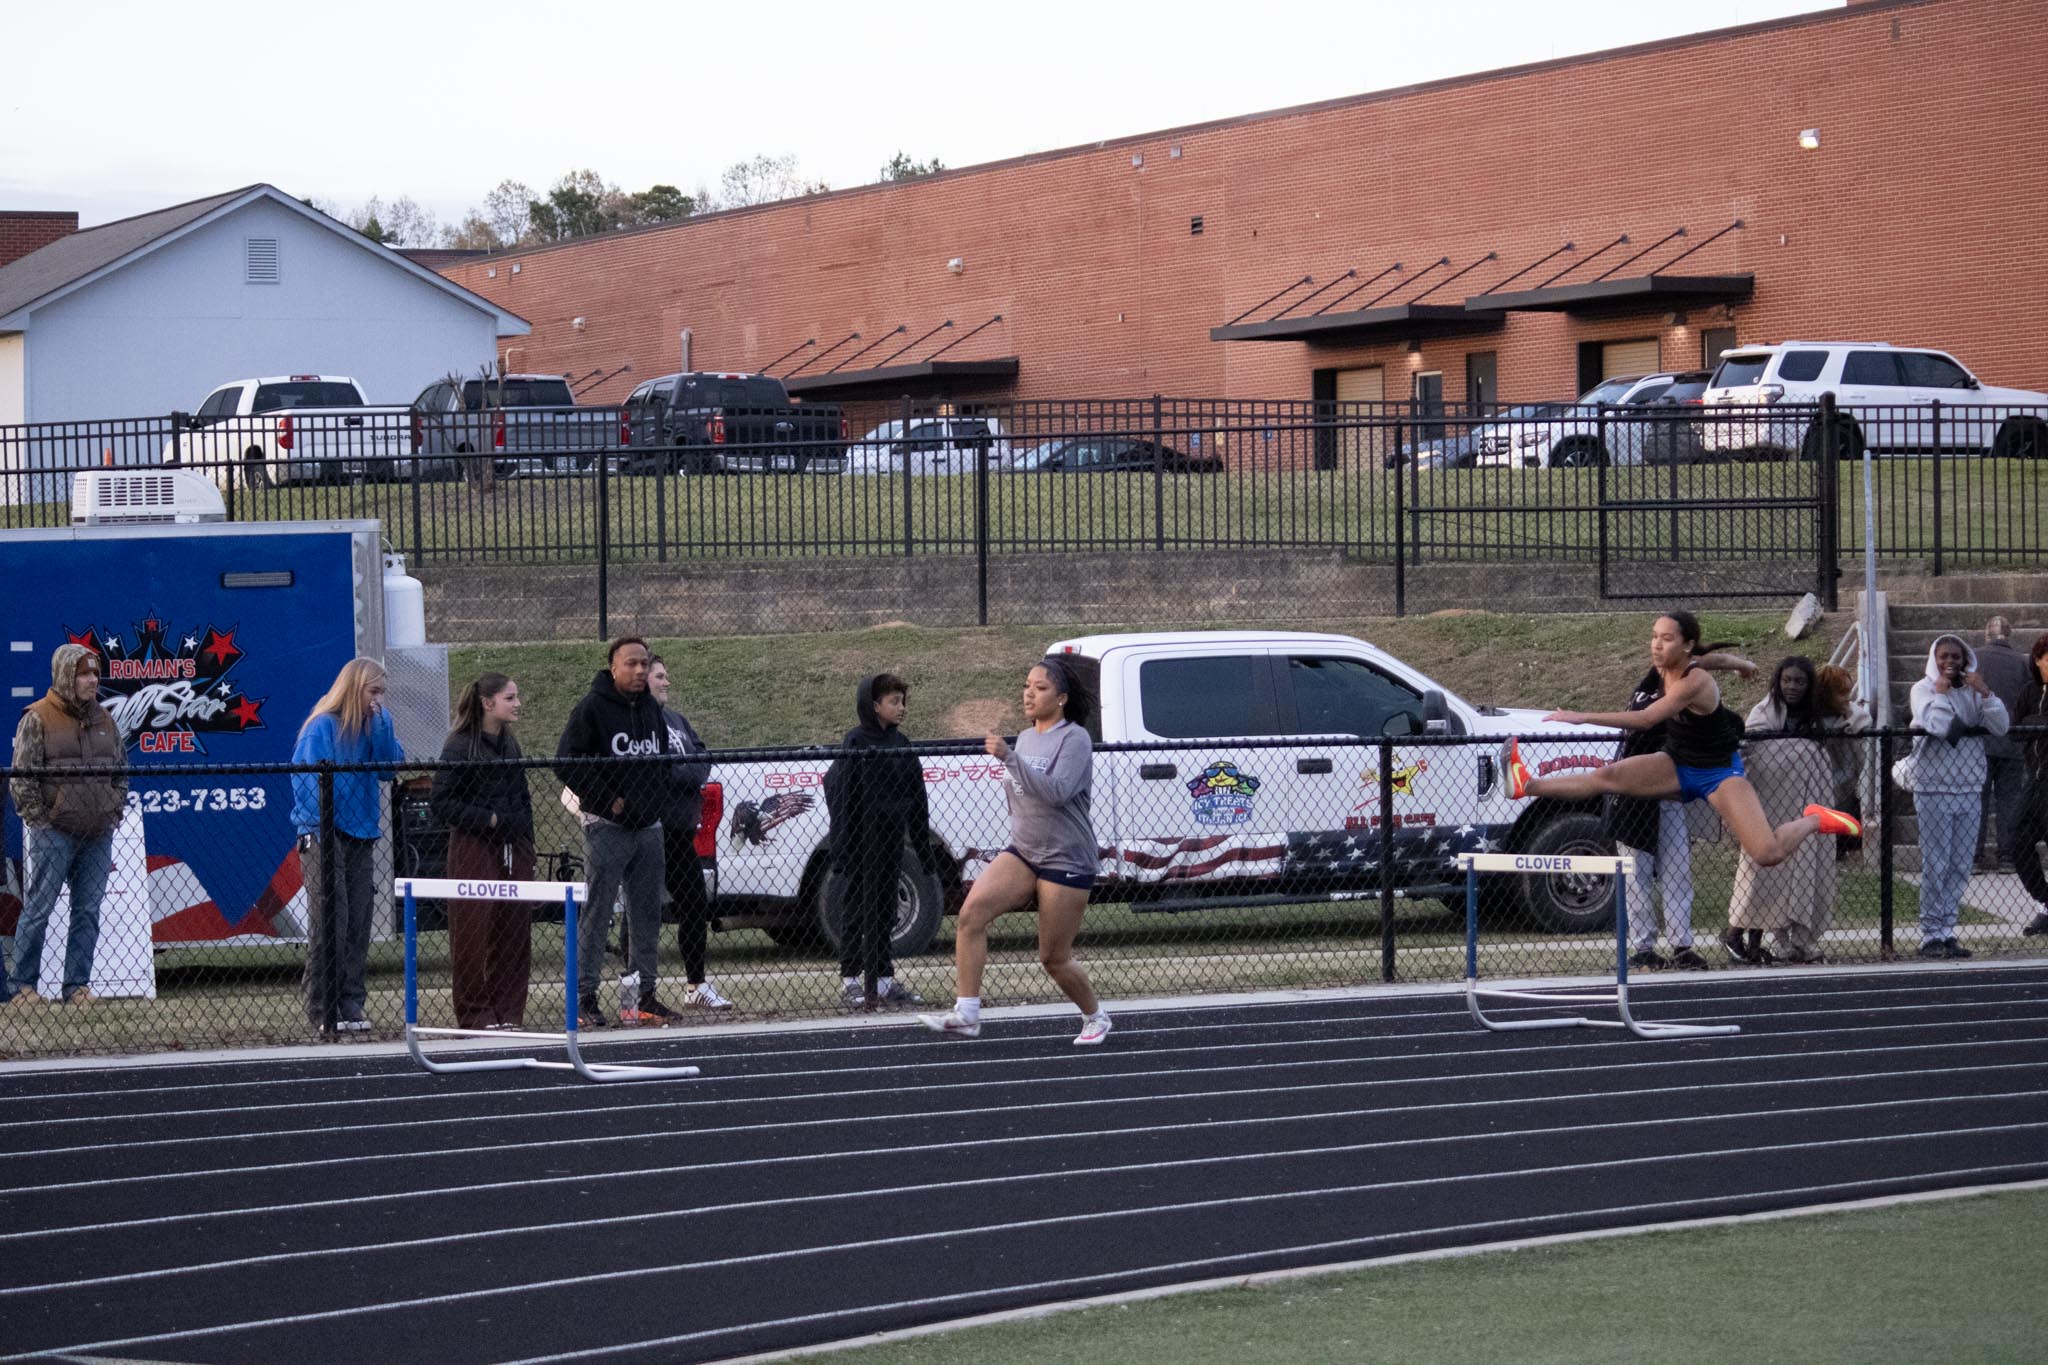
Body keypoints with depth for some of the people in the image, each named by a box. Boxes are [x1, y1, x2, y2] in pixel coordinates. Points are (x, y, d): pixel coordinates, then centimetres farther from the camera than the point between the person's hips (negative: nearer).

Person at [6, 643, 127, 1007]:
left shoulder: (104, 720, 13)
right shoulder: (38, 719, -4)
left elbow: (122, 771, 20)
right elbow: (21, 776, -6)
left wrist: (115, 812, 9)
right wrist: (39, 819, -10)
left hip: (98, 834, 6)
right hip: (54, 833, -5)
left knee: (88, 911, 5)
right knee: (38, 909, -3)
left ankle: (77, 984, 10)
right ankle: (21, 984, 3)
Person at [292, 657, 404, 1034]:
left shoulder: (371, 726, 11)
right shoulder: (323, 726, -9)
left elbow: (389, 768, 2)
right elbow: (306, 776, -13)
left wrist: (381, 723, -6)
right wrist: (318, 826, -19)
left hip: (361, 837, 6)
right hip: (324, 837, -6)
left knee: (357, 925, 5)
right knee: (329, 924, -7)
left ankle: (350, 1006, 10)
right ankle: (323, 1010, -5)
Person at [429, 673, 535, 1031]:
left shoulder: (510, 745, 14)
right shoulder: (460, 746, -8)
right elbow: (441, 803, -10)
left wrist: (526, 842, 15)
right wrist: (488, 819, -15)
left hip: (512, 850, 7)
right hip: (474, 851, -7)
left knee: (514, 931, 4)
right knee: (475, 933, -5)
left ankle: (509, 1012, 10)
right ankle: (475, 1013, 1)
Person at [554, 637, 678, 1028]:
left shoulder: (651, 709, 14)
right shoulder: (592, 708, -8)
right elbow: (567, 762, -12)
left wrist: (658, 797, 10)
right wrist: (609, 801, -13)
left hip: (648, 827, 7)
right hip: (606, 827, -7)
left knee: (647, 914, 8)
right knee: (597, 914, -7)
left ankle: (642, 996, 14)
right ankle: (584, 999, -6)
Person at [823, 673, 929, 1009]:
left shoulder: (900, 744, 9)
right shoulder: (856, 743, -9)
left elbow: (916, 797, 14)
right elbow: (842, 795, -11)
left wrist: (921, 840, 10)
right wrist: (843, 851, -15)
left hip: (890, 840, 6)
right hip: (862, 840, -6)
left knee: (884, 910, 10)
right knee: (857, 911, 0)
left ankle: (883, 981, 15)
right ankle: (850, 979, 7)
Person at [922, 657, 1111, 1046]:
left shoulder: (1074, 739, -12)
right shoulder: (1026, 737, 11)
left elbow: (1057, 792, -28)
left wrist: (1009, 758, -34)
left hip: (1065, 861, -7)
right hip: (1022, 853, 7)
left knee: (1054, 958, 0)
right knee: (972, 912, -18)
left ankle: (1095, 1017, 28)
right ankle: (966, 1015, -20)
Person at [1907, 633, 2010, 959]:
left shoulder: (1973, 689, 10)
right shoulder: (1923, 689, -2)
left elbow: (2002, 726, -1)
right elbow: (1936, 725, -20)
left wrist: (1985, 693, -11)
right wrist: (1941, 691, -12)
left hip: (1969, 789, 4)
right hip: (1934, 789, -4)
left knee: (1961, 865, 5)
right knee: (1935, 865, -5)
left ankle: (1947, 932, 11)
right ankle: (1931, 936, -1)